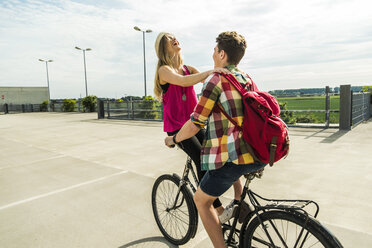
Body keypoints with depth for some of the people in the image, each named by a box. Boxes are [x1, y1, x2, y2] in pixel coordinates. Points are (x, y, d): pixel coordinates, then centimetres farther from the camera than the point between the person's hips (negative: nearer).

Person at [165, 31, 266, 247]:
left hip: (233, 157, -8)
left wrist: (174, 139, 9)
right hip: (258, 156, 8)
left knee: (202, 201, 14)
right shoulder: (248, 79, 15)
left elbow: (195, 124, -9)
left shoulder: (216, 79, -7)